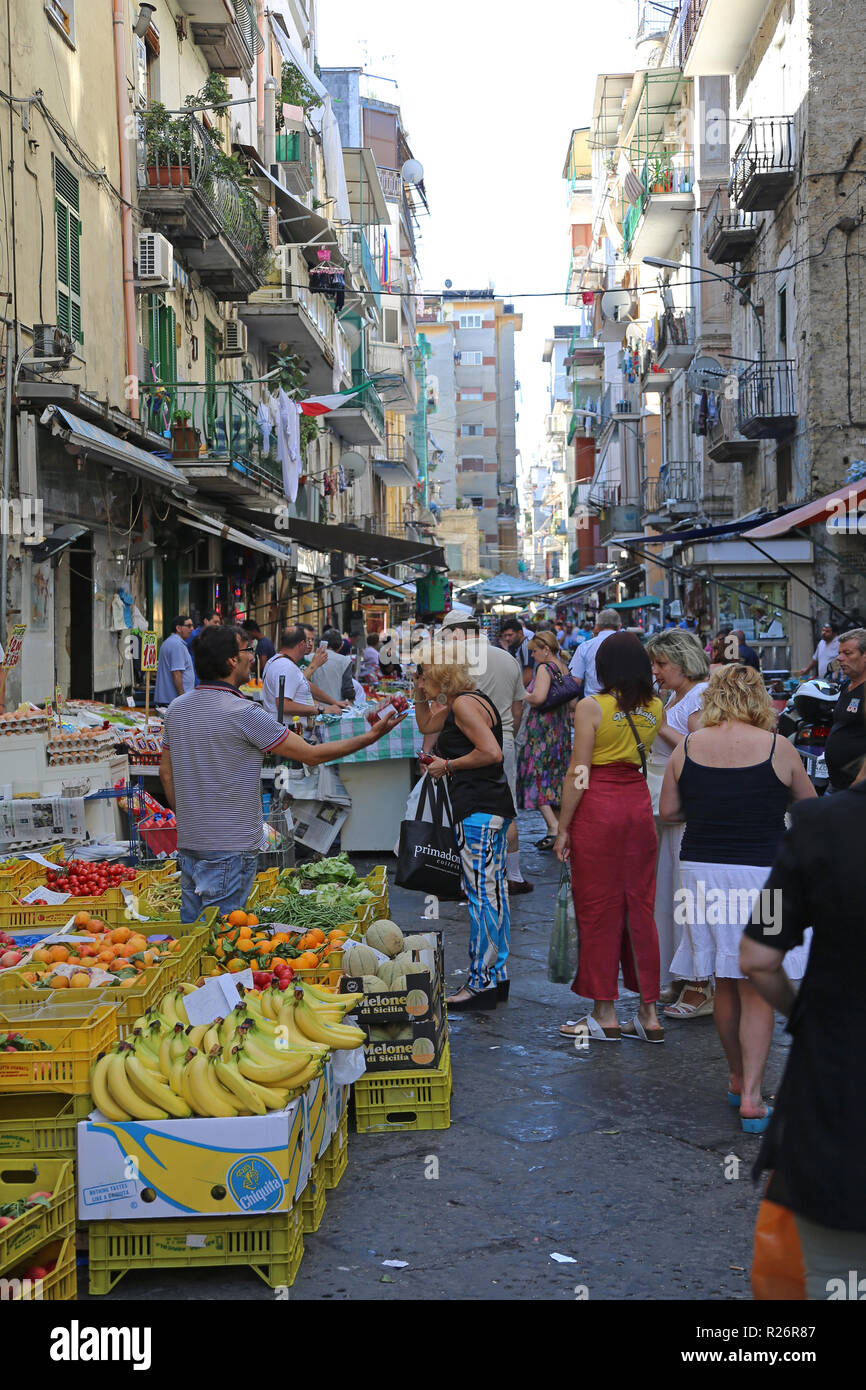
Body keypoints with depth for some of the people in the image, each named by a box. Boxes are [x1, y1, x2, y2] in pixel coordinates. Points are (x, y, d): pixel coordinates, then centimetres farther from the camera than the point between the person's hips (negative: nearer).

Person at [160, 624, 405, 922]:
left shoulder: (176, 709, 7)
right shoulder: (244, 713, -16)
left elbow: (166, 773, 16)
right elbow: (312, 755, -11)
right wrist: (371, 736, -4)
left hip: (187, 842, 8)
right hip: (229, 847, -8)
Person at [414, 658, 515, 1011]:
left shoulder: (463, 704, -12)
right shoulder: (464, 702, 19)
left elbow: (492, 752, -22)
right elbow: (425, 725, 34)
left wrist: (448, 765, -12)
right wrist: (420, 693, 21)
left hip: (478, 808, -11)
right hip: (492, 808, 11)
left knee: (481, 893, -8)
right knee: (493, 891, 12)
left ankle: (481, 984, -6)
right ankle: (498, 977, 18)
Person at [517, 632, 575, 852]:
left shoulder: (545, 668, -13)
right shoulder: (564, 669, 11)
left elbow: (538, 697, -26)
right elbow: (572, 703, 15)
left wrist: (527, 697, -7)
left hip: (542, 729, -8)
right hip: (562, 729, 8)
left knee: (536, 775, -5)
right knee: (555, 776, 12)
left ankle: (554, 826, -18)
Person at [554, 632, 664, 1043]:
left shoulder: (592, 707, -11)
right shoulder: (655, 708, 3)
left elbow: (579, 772, -11)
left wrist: (563, 827, -5)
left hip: (597, 808, -5)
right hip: (639, 804, 5)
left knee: (598, 909, 4)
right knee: (640, 907, 11)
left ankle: (605, 1015, 10)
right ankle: (649, 1013, 14)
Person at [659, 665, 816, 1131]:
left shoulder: (687, 748, 0)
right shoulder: (778, 748, -6)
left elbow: (667, 810, 7)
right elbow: (810, 806, 8)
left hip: (702, 870, 3)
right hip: (761, 874, -3)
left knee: (725, 985, 17)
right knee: (757, 990, 3)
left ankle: (738, 1079, 29)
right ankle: (751, 1096, -2)